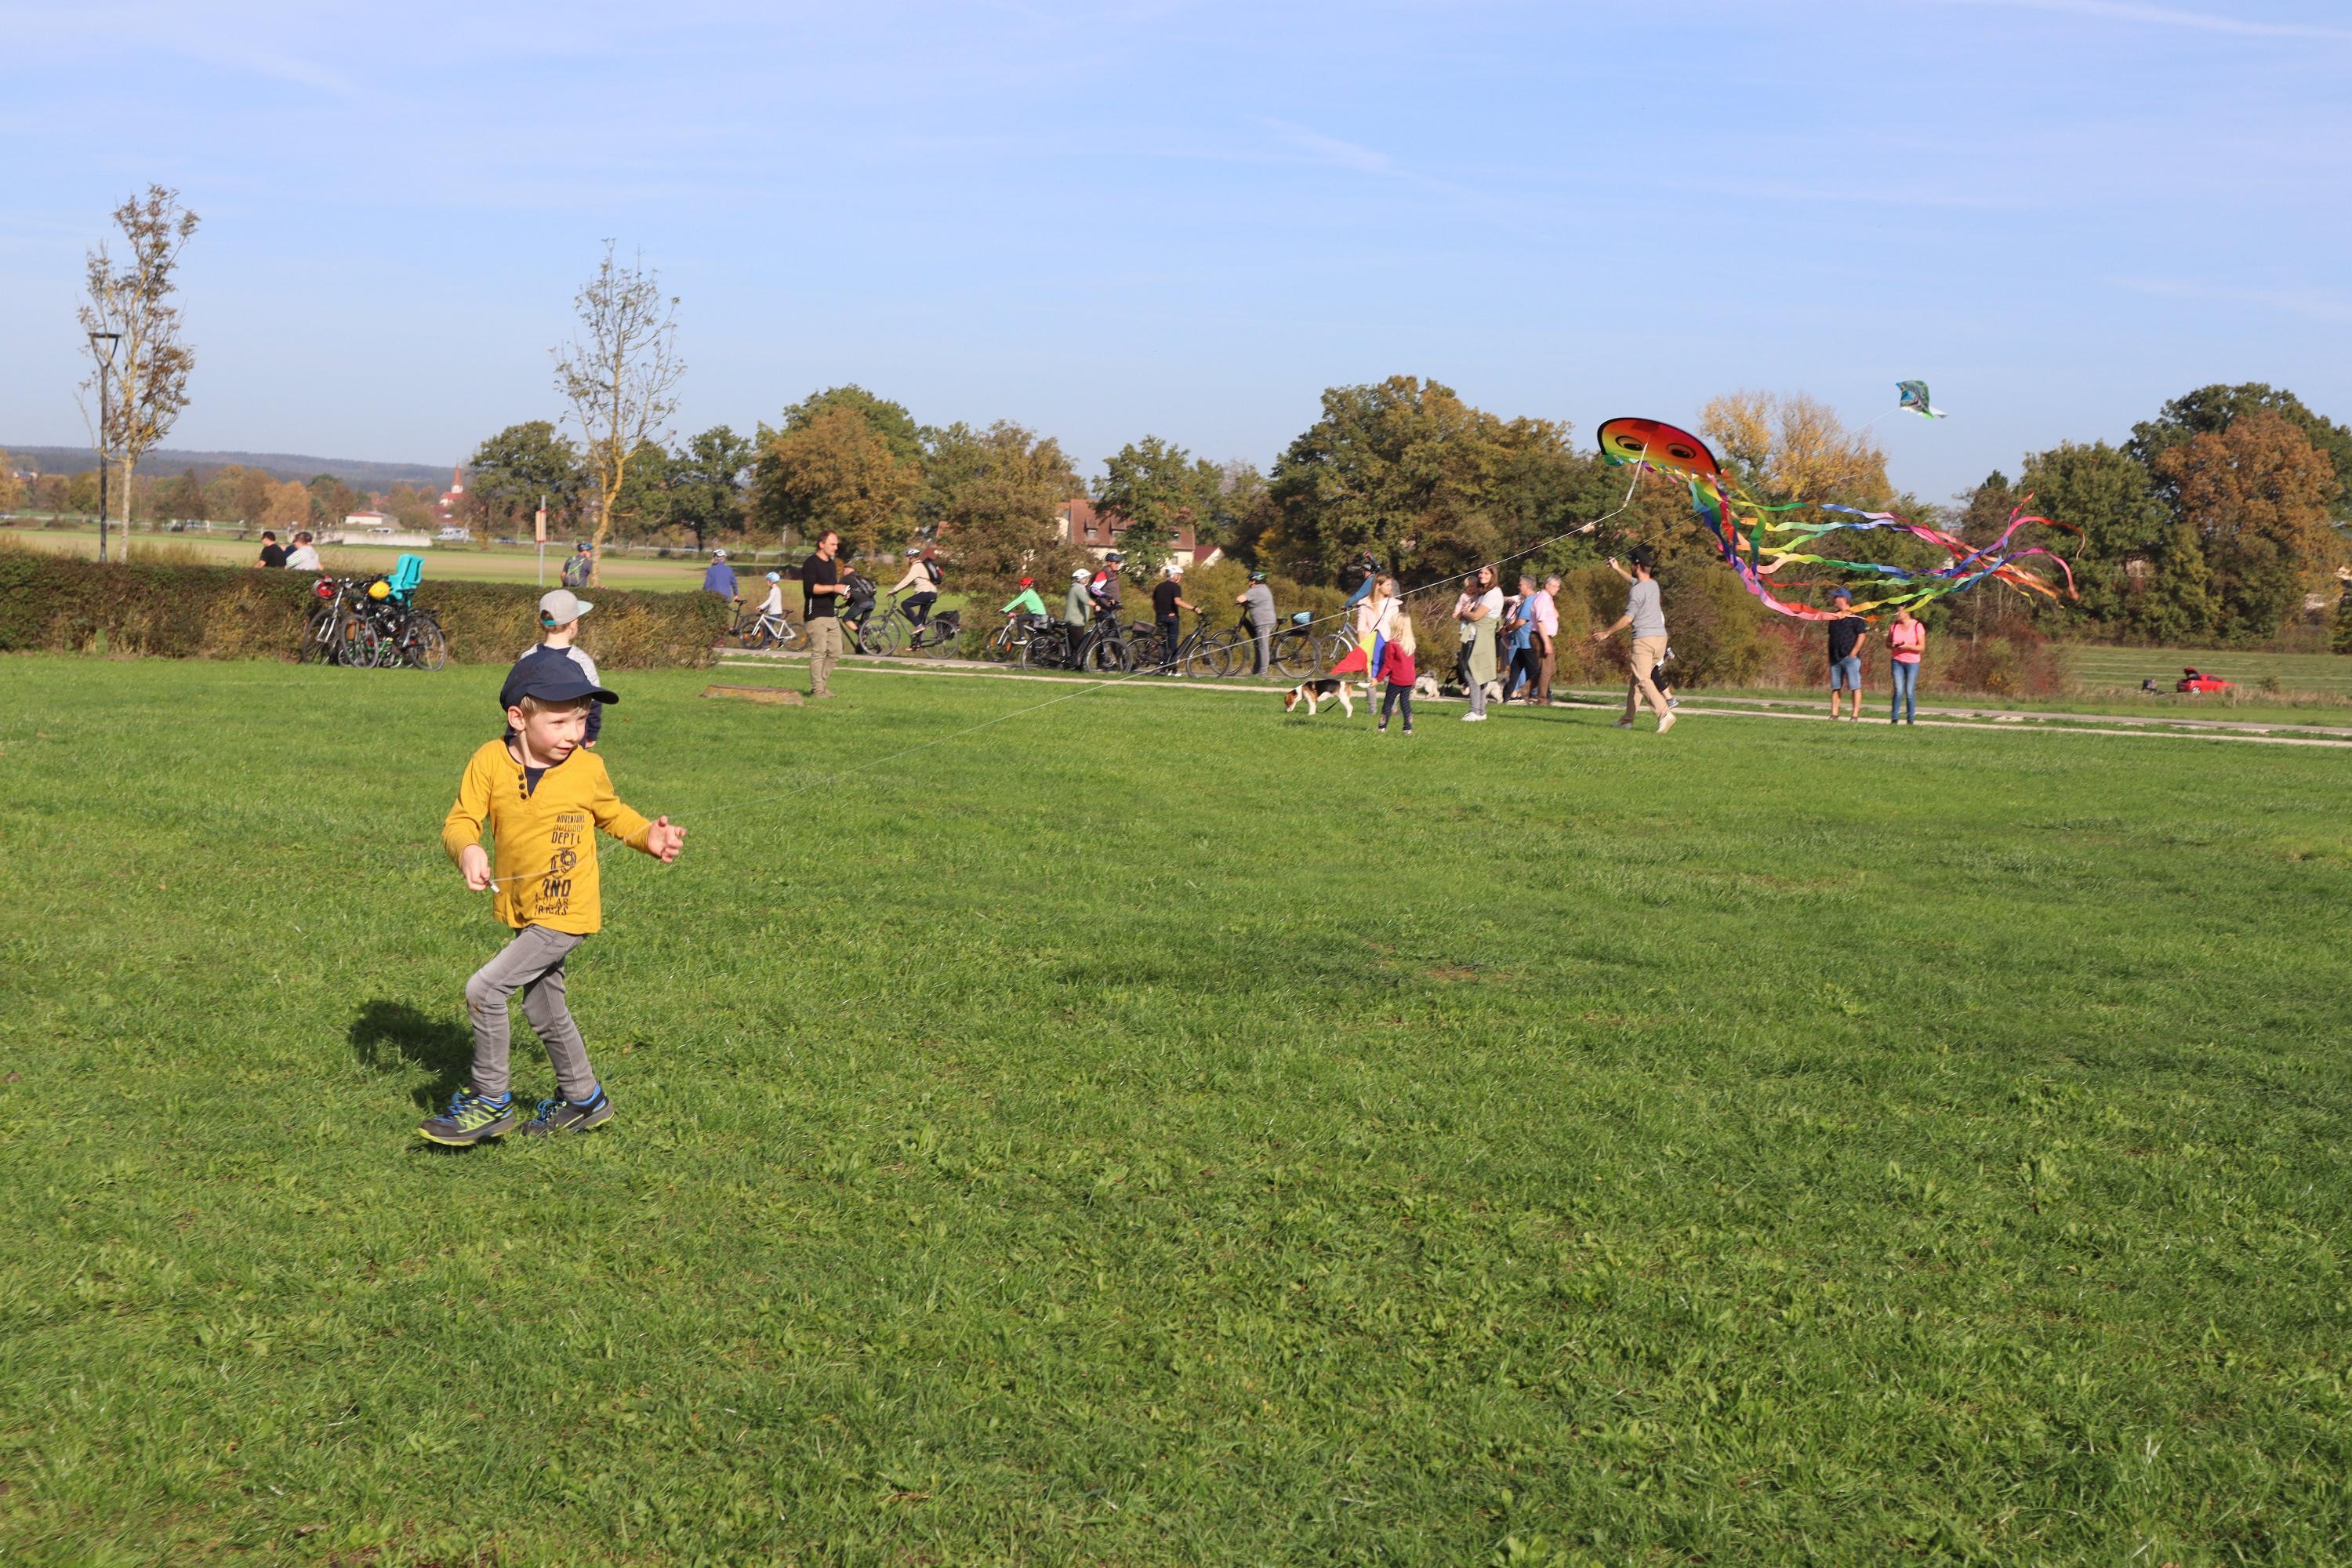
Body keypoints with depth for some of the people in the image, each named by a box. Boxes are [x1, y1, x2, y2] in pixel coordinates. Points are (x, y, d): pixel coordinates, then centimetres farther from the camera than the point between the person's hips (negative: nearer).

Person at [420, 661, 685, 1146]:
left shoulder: (589, 769, -8)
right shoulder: (490, 761, -9)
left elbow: (611, 813, 11)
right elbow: (460, 821, -10)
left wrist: (648, 835, -6)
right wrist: (468, 850, -31)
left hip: (566, 913, -5)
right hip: (521, 912, 5)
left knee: (485, 988, -15)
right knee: (544, 1011, 19)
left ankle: (490, 1101, -1)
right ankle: (584, 1100, 40)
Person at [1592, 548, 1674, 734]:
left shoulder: (1636, 591, -12)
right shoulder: (1653, 585, 15)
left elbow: (1628, 618, -14)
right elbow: (1635, 580, 37)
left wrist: (1607, 632, -4)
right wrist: (1617, 569, 48)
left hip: (1644, 638, -9)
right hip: (1661, 637, 9)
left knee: (1643, 680, -13)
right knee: (1635, 678, 16)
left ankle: (1664, 714, -29)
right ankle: (1628, 719, 18)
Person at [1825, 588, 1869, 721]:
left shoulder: (1855, 617, -6)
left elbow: (1862, 635, -10)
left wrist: (1853, 653, -14)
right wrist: (1830, 654, 14)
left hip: (1850, 657, -7)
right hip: (1835, 658, 7)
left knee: (1855, 686, -4)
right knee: (1835, 687, 7)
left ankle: (1855, 715, -3)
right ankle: (1834, 714, 10)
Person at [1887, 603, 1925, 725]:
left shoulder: (1917, 626, -6)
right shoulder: (1894, 626, 5)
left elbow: (1922, 647, -7)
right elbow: (1887, 643, 12)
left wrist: (1908, 646, -22)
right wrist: (1892, 645, -10)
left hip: (1912, 662, -2)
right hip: (1897, 661, 2)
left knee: (1910, 692, -1)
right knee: (1899, 691, -6)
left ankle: (1910, 720, 7)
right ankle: (1894, 719, -2)